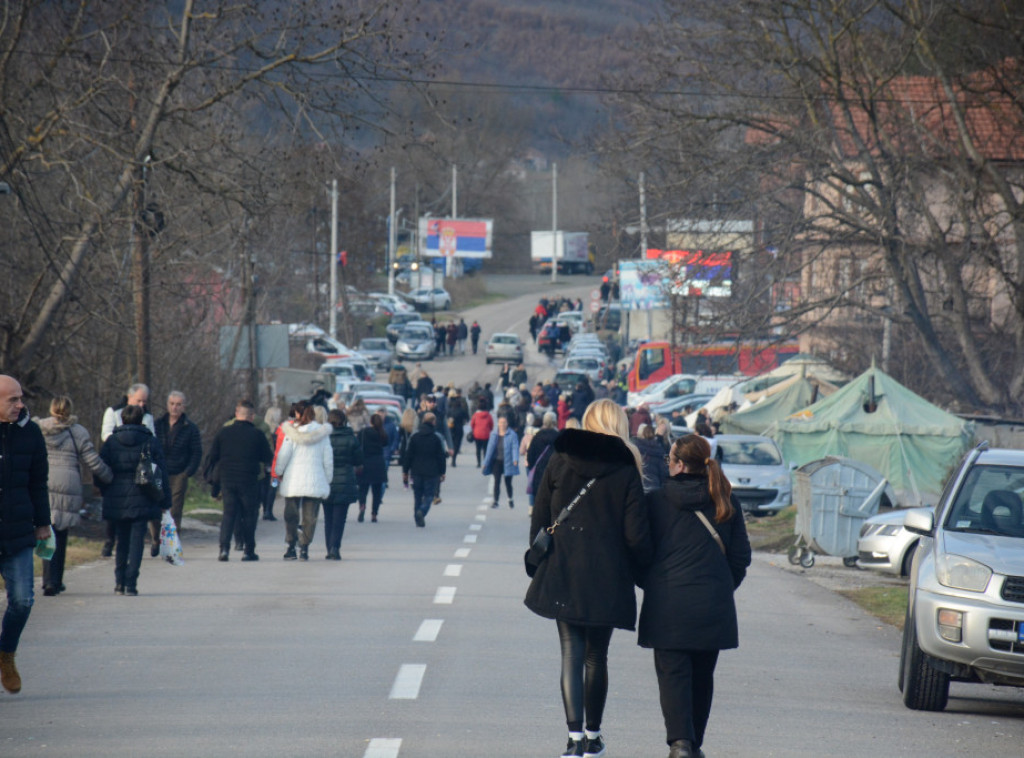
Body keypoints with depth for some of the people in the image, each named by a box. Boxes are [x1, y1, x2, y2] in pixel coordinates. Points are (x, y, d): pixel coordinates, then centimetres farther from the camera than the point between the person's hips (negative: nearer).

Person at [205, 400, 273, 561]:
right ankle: (248, 551, 9)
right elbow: (268, 459, 1)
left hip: (227, 480, 2)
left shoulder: (224, 432, 1)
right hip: (249, 480, -2)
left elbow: (212, 458, 5)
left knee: (228, 513, 8)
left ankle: (224, 547, -8)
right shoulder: (257, 434, -6)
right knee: (249, 514, 8)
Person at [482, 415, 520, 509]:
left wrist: (515, 459, -24)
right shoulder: (494, 434, 6)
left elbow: (515, 447, -9)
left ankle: (510, 499, 30)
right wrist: (486, 462, 7)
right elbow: (490, 448, 8)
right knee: (497, 481, -1)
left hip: (507, 462, -2)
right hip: (497, 461, 2)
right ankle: (495, 501, 4)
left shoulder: (512, 434, -4)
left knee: (508, 482, 7)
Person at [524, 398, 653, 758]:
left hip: (561, 576, 0)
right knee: (597, 657, 14)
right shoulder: (625, 471, -5)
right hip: (607, 579, 0)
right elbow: (636, 535, -8)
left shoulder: (559, 462, 2)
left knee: (572, 654, -1)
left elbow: (539, 521, 6)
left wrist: (538, 563, 17)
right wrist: (642, 571, 8)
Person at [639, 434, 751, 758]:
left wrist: (649, 586, 17)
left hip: (667, 602, -3)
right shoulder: (725, 503, 5)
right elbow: (740, 555, 8)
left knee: (672, 672, -4)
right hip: (713, 605, 3)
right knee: (701, 676, 14)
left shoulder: (656, 502, -2)